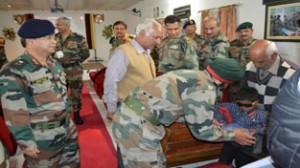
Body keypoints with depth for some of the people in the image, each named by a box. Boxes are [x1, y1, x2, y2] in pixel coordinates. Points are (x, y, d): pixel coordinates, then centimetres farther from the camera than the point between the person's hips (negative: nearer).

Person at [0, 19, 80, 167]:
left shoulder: (55, 64, 4)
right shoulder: (14, 72, -20)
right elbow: (14, 113, -20)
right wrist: (27, 143, -17)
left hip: (68, 131, 7)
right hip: (42, 140, -7)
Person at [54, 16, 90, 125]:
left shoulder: (78, 38, -6)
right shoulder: (55, 38, 6)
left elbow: (85, 53, -5)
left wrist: (71, 59, -7)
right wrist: (55, 57, -4)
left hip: (74, 71, -3)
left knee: (76, 93, 6)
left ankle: (77, 114, 24)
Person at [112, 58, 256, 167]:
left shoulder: (191, 75, 15)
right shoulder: (204, 88, -14)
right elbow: (202, 131, -7)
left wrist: (207, 119, 33)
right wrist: (233, 135, 9)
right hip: (137, 125, -10)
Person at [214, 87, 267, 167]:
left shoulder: (261, 115, -11)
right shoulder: (234, 107, -9)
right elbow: (216, 107, -8)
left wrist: (256, 130, -28)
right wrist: (221, 121, -18)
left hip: (247, 146, -1)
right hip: (231, 142, 2)